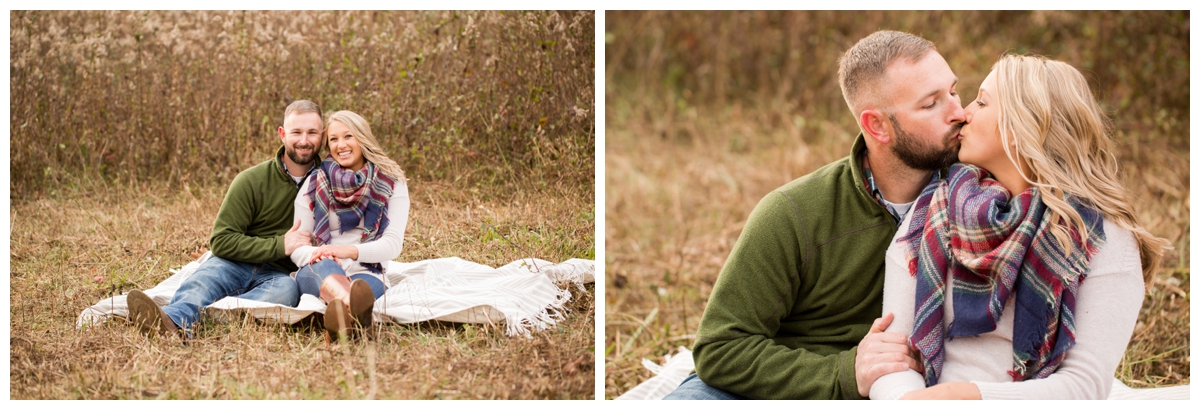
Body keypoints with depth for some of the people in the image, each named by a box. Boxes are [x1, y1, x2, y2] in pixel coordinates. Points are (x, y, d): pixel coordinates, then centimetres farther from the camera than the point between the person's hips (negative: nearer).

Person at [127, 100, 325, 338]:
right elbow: (221, 240, -5)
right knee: (206, 278, -34)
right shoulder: (252, 181, -2)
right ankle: (172, 321, -69)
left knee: (286, 289, -37)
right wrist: (279, 245, -16)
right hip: (238, 264, 0)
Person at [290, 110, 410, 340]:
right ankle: (356, 307, -75)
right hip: (317, 274, -1)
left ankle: (343, 311, -76)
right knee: (326, 265, -38)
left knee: (366, 283, -38)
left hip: (365, 274, 1)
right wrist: (317, 255, -20)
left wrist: (349, 251, -21)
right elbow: (297, 246, 5)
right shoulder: (314, 184, 10)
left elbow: (393, 244, -2)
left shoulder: (392, 183, 8)